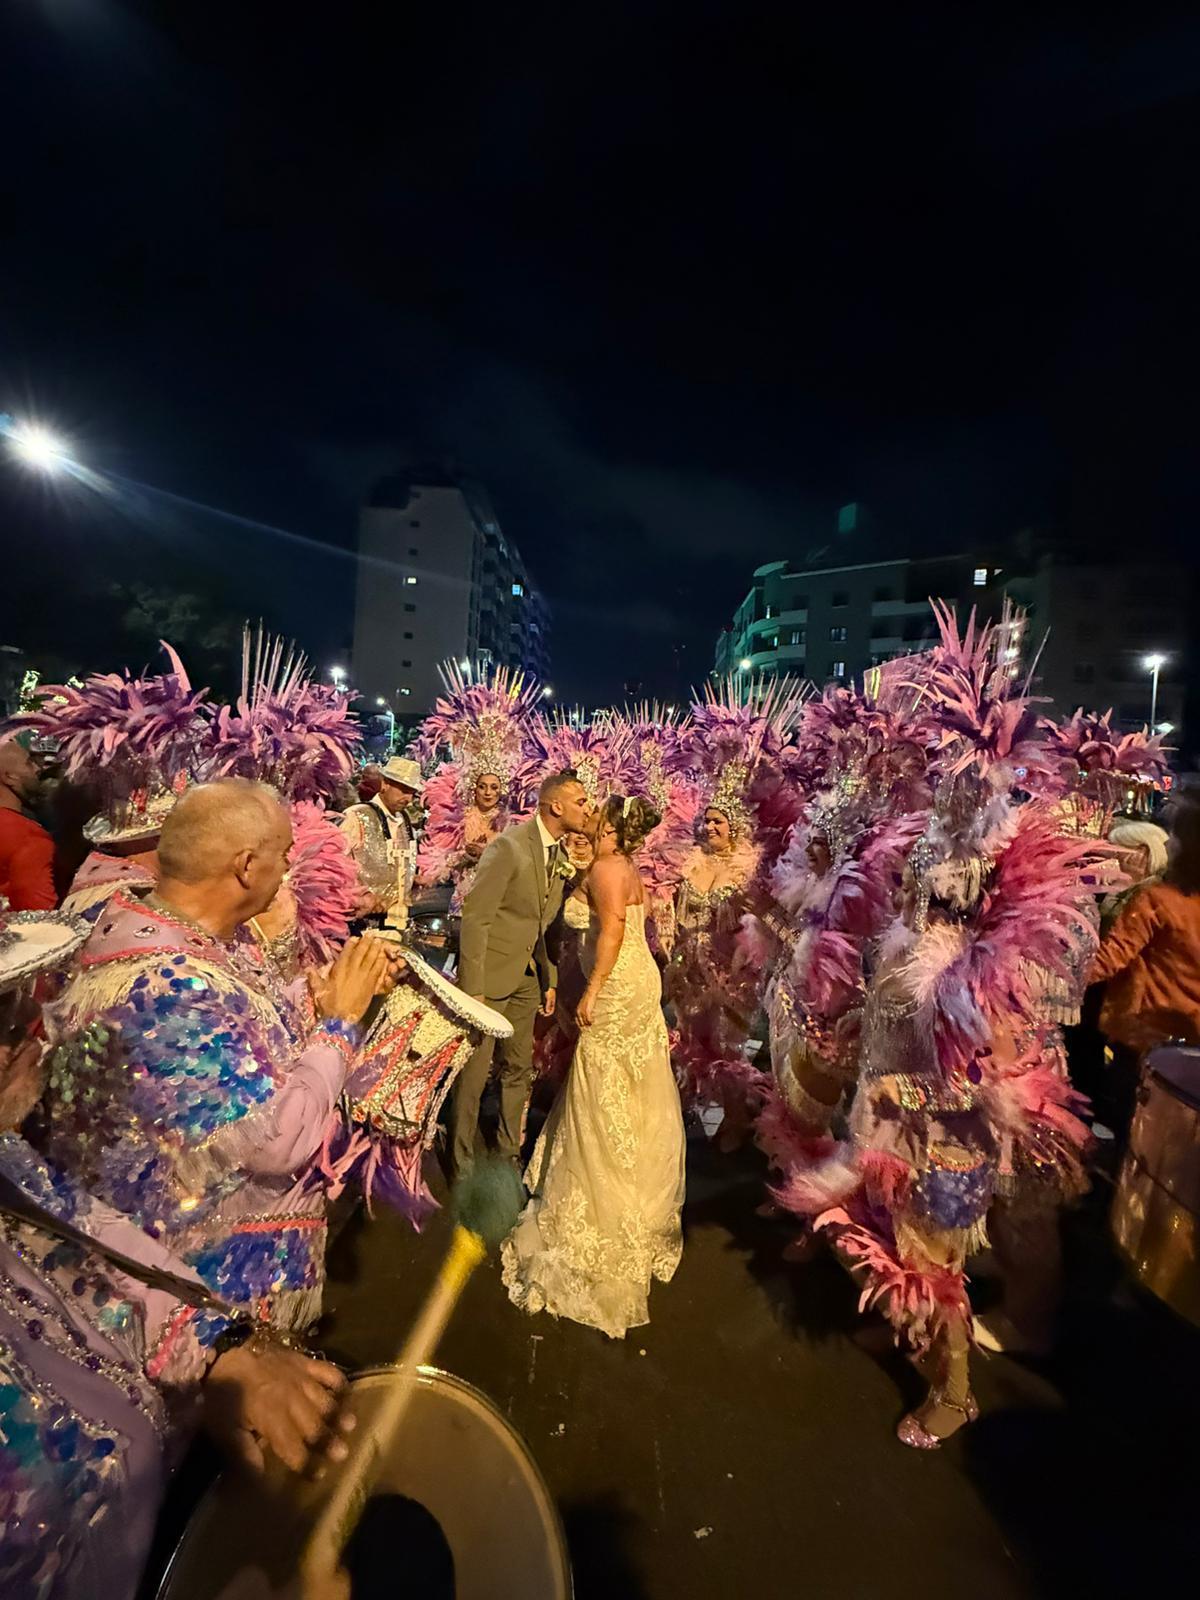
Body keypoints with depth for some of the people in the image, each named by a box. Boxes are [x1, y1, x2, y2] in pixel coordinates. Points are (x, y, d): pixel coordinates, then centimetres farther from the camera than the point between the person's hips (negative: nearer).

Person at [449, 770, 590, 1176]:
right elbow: (475, 918, -20)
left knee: (519, 1069, 17)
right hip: (491, 971, -7)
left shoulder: (562, 854, 3)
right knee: (474, 1070, 4)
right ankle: (461, 1163, 24)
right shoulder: (509, 846, -20)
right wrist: (473, 989, -21)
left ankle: (508, 1152, 35)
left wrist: (550, 980, 11)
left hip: (528, 975, 7)